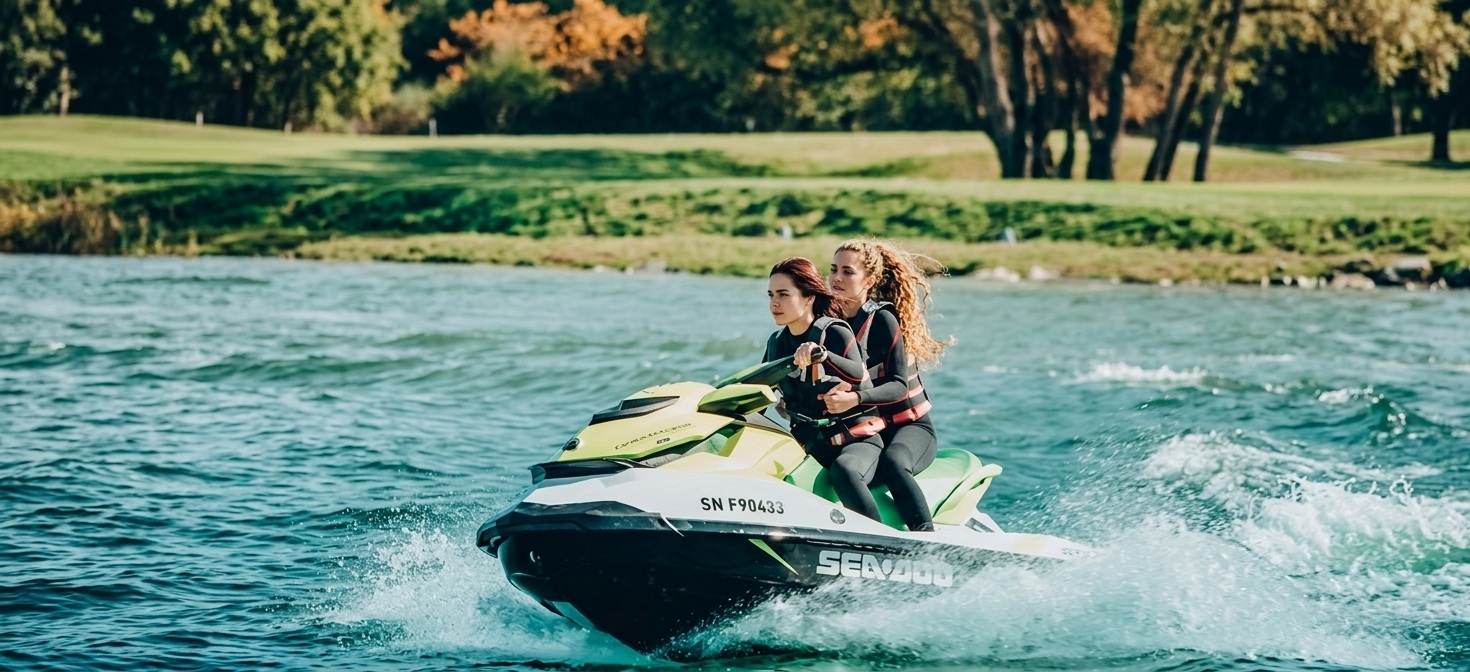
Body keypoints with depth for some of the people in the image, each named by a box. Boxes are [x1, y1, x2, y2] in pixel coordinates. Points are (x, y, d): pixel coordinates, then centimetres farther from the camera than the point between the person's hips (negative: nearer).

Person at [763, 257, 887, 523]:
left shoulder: (834, 333, -8)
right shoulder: (777, 343, 11)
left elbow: (857, 374, -29)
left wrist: (821, 354, -47)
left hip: (857, 439, -7)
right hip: (810, 445, 7)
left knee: (843, 470, -39)